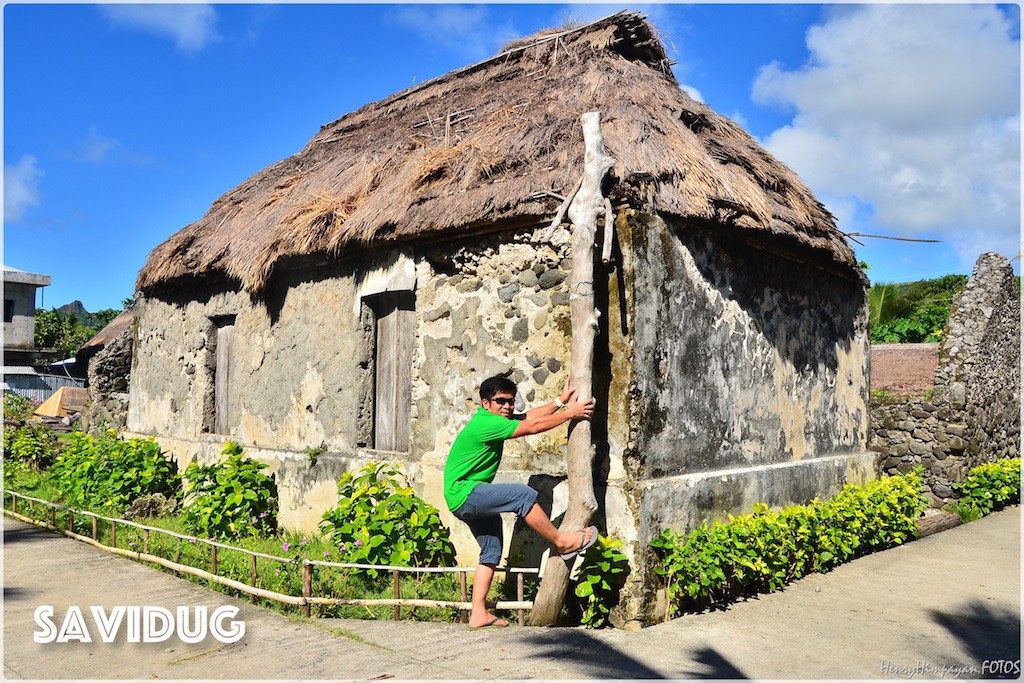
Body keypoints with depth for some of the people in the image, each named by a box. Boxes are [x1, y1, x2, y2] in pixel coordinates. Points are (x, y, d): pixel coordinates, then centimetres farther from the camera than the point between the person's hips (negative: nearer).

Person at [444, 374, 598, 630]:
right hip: (463, 494, -11)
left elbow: (530, 417, 13)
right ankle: (562, 543, -5)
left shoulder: (497, 419, 11)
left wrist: (561, 401, 13)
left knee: (492, 553, 11)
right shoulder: (486, 423, -19)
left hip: (473, 501, 11)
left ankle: (478, 614, 15)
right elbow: (534, 427, -16)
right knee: (523, 495, -20)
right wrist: (570, 413, -7)